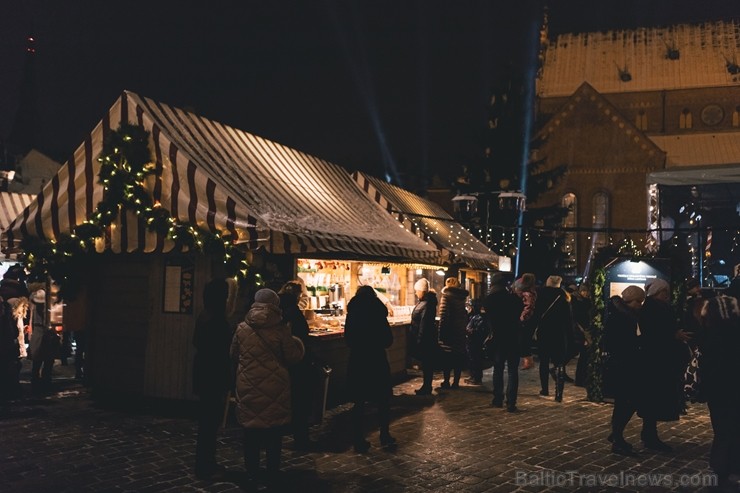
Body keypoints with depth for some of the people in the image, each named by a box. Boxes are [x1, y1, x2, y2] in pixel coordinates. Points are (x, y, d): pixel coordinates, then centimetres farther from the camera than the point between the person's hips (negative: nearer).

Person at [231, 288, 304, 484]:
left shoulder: (242, 328, -3)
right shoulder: (281, 329, -11)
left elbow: (234, 355, 9)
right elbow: (293, 357, -5)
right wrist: (297, 343, 14)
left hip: (249, 386, 2)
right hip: (275, 387, -2)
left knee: (251, 430, 13)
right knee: (274, 433, 10)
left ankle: (251, 472, 20)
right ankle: (272, 473, 16)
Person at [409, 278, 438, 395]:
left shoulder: (427, 304, -21)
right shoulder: (423, 302, 11)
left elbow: (424, 324, -24)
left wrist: (419, 341, -22)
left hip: (425, 340, -10)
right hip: (422, 339, 10)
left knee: (427, 364, -2)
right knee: (426, 364, 15)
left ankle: (427, 388, 6)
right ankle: (426, 386, 22)